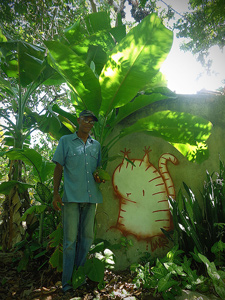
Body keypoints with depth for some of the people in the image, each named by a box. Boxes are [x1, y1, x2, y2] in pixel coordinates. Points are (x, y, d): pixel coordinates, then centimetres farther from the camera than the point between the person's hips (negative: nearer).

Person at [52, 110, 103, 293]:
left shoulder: (96, 145, 15)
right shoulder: (66, 141, 6)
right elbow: (58, 168, 3)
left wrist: (99, 178, 0)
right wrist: (56, 193, -4)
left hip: (91, 196, 4)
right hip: (72, 196, -4)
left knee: (87, 237, 10)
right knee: (70, 238, -1)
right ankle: (67, 281, 13)